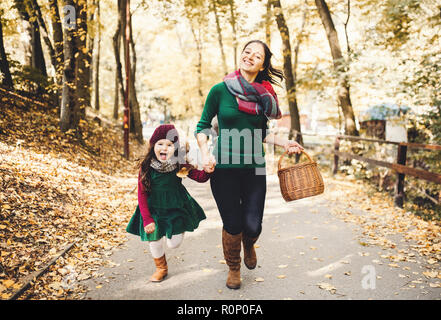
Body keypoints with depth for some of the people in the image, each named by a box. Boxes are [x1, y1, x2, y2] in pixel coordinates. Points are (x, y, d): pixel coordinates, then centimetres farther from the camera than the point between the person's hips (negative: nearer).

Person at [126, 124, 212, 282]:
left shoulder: (179, 165, -14)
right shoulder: (146, 167, -15)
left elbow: (200, 177, -17)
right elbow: (142, 195, -10)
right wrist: (147, 219, -13)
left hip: (176, 209, 0)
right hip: (154, 210, 1)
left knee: (174, 243, -1)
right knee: (154, 241, 9)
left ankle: (177, 230, 38)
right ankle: (161, 268, 40)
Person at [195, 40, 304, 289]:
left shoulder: (264, 95, 5)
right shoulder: (220, 90, -5)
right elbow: (203, 126, 2)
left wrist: (284, 143, 2)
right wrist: (205, 153, -14)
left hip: (254, 168, 3)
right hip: (224, 168, -2)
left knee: (253, 226, -1)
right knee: (232, 225, 3)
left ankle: (249, 246, 39)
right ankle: (233, 268, 34)